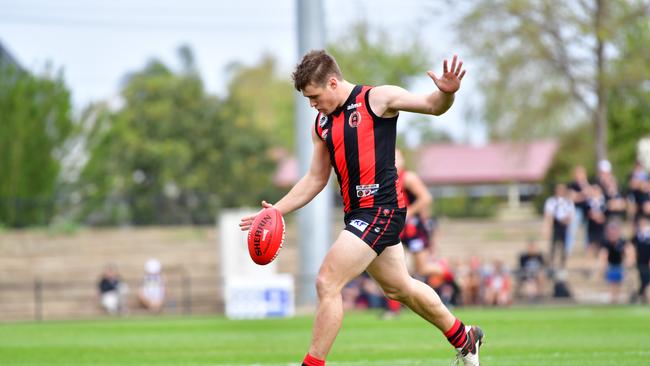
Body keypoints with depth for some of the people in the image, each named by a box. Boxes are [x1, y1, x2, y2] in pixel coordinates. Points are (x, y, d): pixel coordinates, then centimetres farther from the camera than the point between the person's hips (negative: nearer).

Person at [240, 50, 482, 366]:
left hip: (381, 209, -8)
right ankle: (464, 338, 39)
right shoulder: (321, 124, 14)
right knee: (399, 288, 20)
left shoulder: (377, 99, -6)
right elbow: (315, 179, 21)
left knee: (327, 283, -15)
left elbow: (432, 106, -10)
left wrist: (446, 92, -33)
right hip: (357, 214, 8)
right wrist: (276, 211, 14)